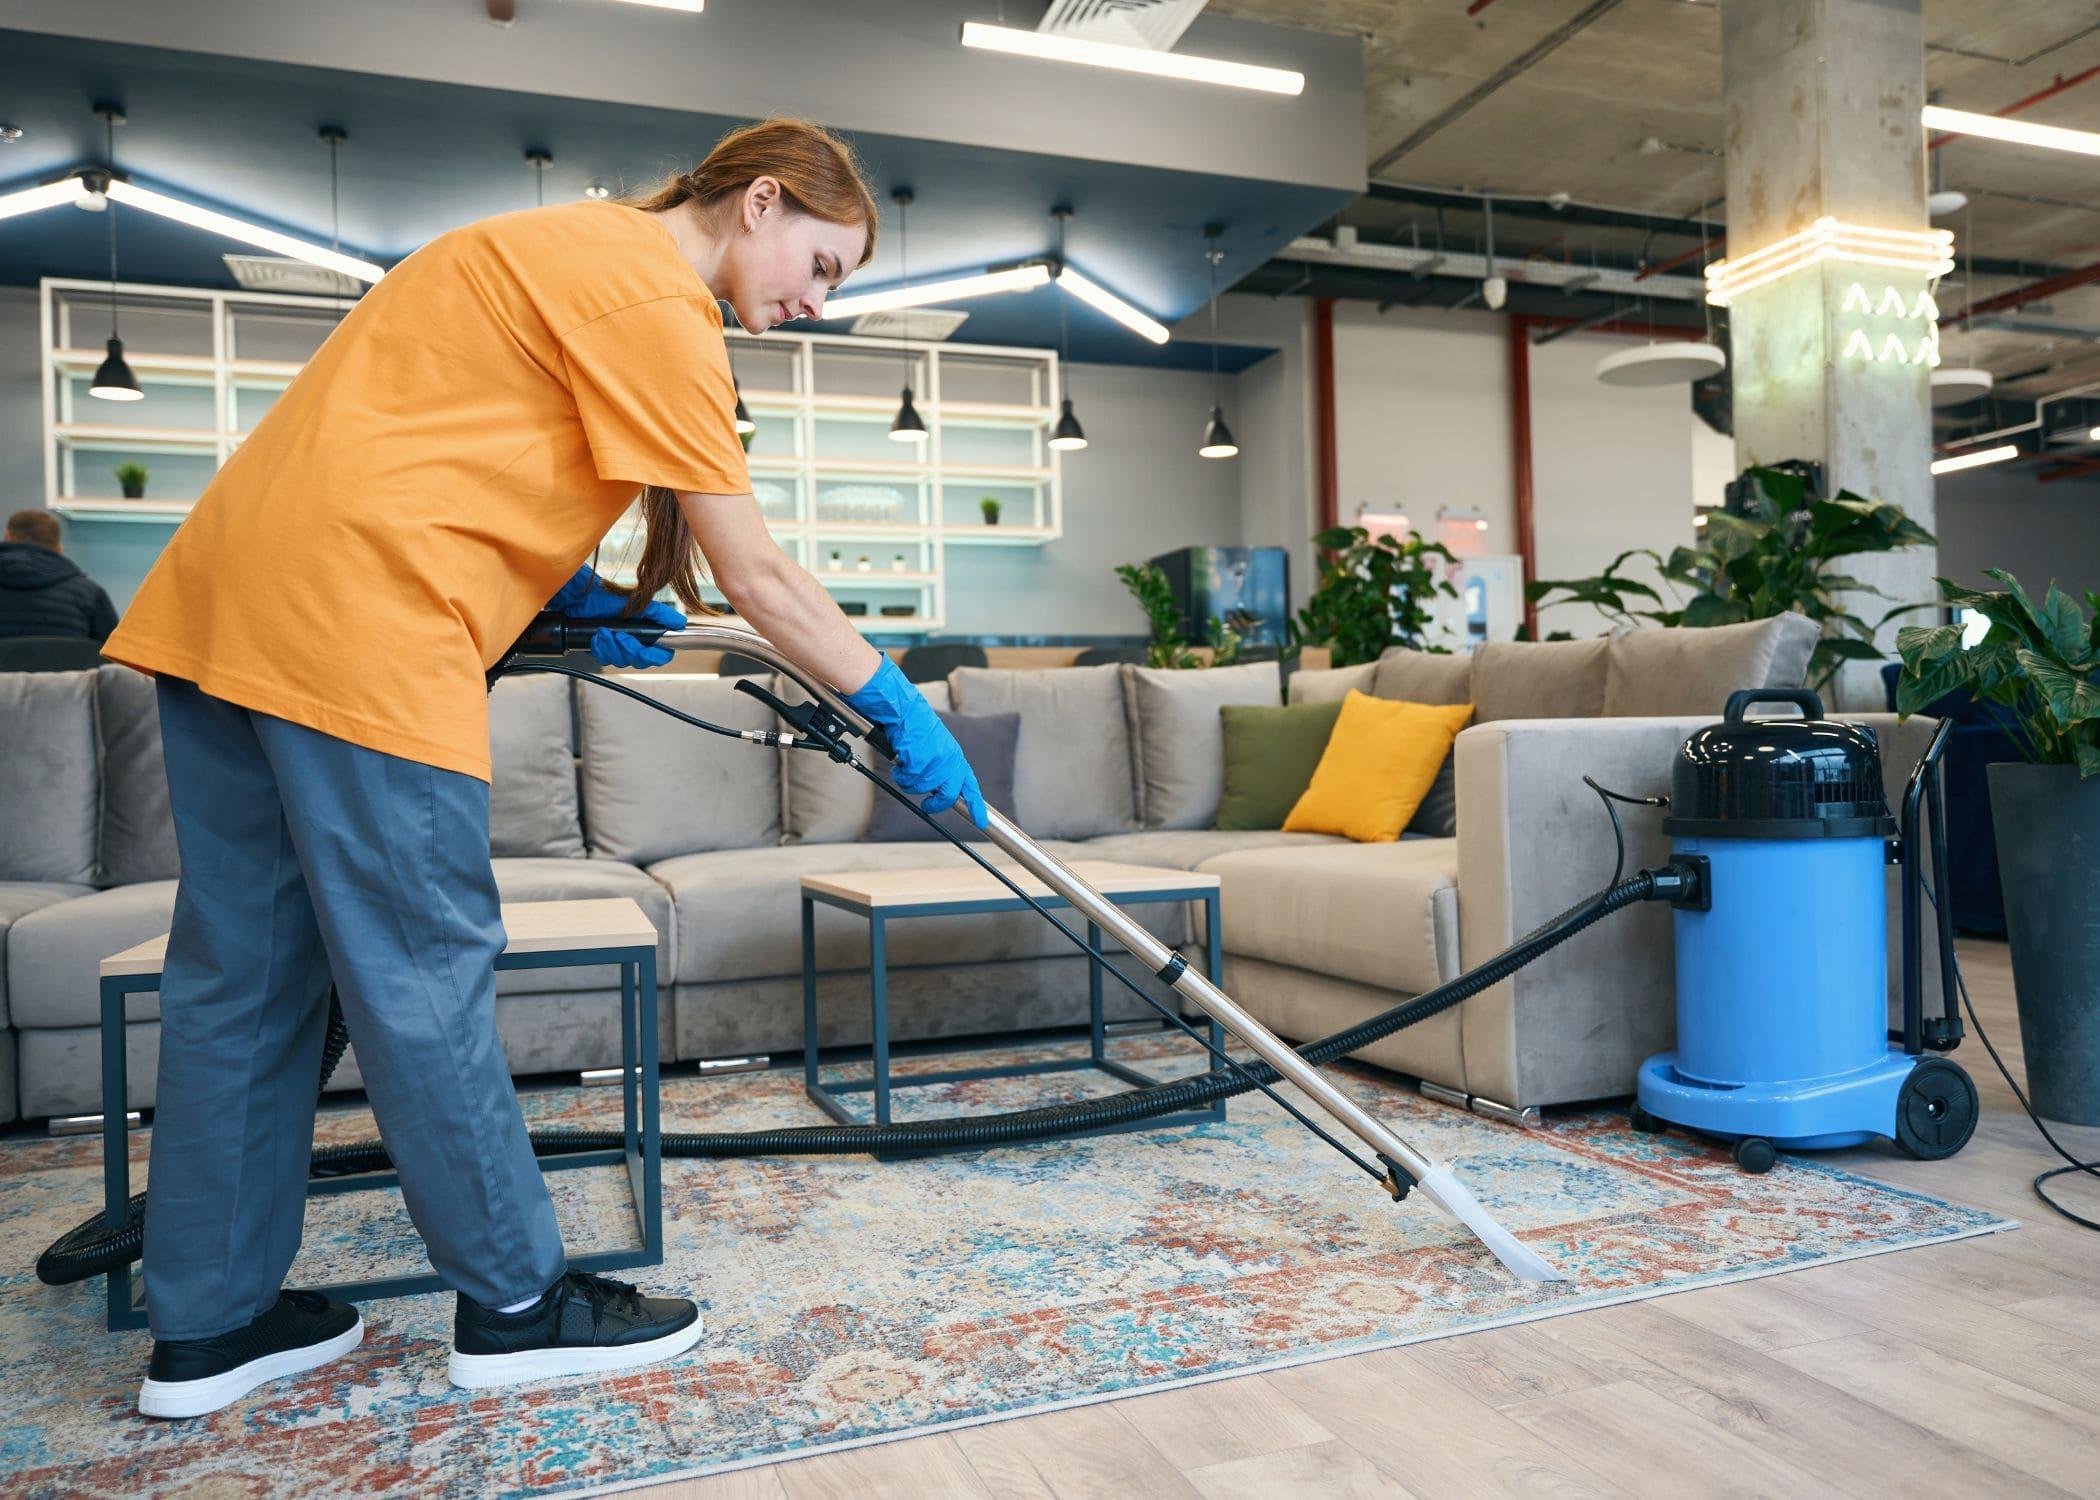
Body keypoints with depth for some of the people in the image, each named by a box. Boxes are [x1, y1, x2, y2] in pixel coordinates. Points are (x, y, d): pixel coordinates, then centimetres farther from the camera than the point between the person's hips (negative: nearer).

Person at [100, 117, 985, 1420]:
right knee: (424, 978, -2)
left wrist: (570, 592, 13)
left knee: (243, 971, 12)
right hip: (357, 625, -10)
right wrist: (900, 709, -1)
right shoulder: (657, 297, -8)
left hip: (223, 600, 10)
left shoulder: (563, 249, 22)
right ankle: (516, 1302, 13)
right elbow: (756, 578, -10)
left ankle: (210, 1323, 23)